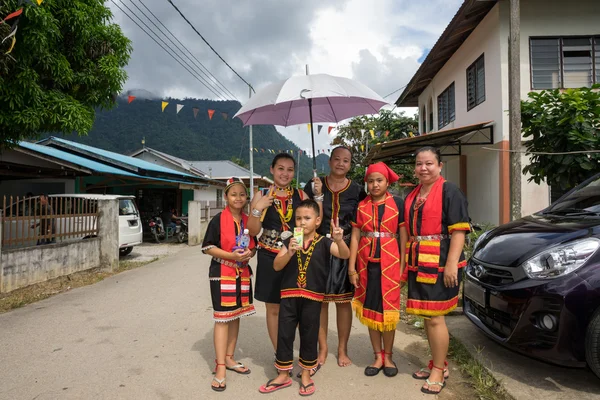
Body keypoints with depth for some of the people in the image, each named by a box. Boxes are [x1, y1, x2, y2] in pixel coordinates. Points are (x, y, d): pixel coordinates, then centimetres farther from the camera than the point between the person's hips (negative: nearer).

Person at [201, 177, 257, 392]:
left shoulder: (248, 221, 6)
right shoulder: (218, 220, -10)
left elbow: (253, 245, 15)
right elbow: (208, 247, -12)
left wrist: (250, 253, -9)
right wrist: (231, 255, -23)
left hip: (242, 273, 6)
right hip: (222, 273, -6)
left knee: (236, 316, 13)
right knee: (222, 318, -4)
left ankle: (229, 358, 28)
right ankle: (220, 367, 3)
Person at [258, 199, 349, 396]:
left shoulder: (324, 243, -4)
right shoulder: (290, 241, 2)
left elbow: (345, 255, -19)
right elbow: (276, 266, -7)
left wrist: (339, 239, -40)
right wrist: (290, 252, -25)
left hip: (312, 297, -2)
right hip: (289, 295, 2)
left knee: (309, 336, 10)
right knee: (284, 334, 9)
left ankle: (306, 374, 29)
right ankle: (283, 375, 26)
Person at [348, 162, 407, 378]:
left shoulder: (397, 204, -1)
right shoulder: (361, 206, 5)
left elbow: (403, 236, 0)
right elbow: (355, 237, 4)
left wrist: (403, 265, -5)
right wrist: (351, 267, -1)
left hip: (390, 263, -2)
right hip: (367, 264, 2)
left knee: (388, 310, 4)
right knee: (370, 310, 9)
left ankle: (388, 356, 22)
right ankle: (378, 356, 23)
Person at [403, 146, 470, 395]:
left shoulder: (449, 191, -7)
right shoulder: (412, 196, 15)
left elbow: (459, 231, -13)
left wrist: (451, 265, -21)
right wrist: (407, 263, 17)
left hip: (440, 264, -7)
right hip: (418, 264, 7)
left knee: (435, 317, -3)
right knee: (427, 317, 14)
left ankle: (439, 370, 13)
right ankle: (437, 364, 30)